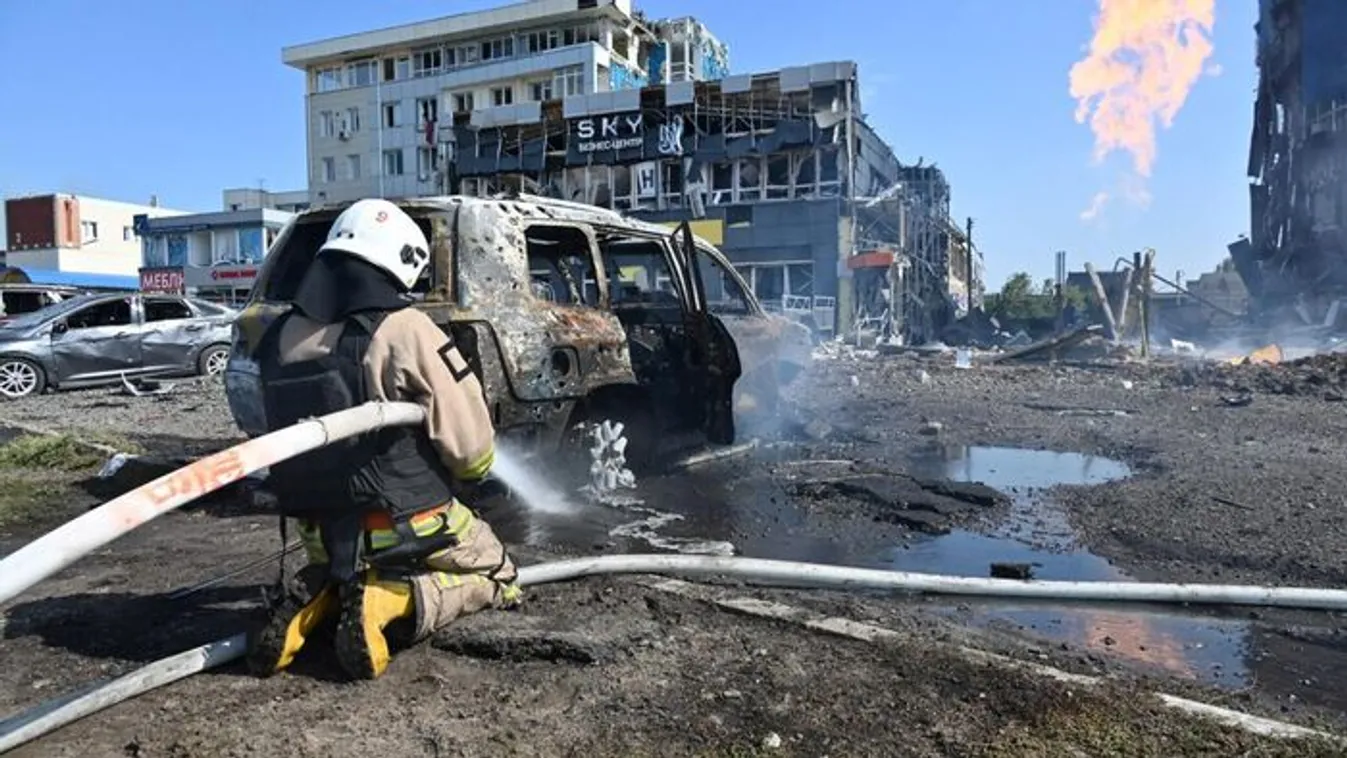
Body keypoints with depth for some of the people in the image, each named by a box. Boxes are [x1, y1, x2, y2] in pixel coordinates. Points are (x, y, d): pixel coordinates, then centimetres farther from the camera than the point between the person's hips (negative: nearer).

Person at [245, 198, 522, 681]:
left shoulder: (280, 338, 0)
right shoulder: (404, 331, -19)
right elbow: (472, 448, -16)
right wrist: (466, 473, 7)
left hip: (322, 536, 6)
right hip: (407, 528, -6)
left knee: (347, 574, 37)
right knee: (496, 575, 19)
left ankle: (316, 598, 3)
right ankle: (393, 602, -8)